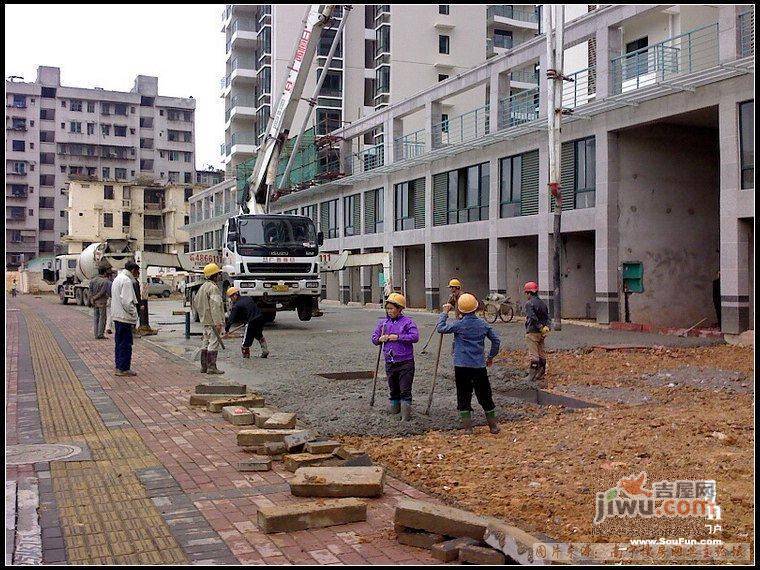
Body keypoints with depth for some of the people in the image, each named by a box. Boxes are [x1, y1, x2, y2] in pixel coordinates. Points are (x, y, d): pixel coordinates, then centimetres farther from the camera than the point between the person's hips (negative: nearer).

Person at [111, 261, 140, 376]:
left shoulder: (117, 279, 17)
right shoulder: (126, 281, -16)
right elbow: (127, 302, -22)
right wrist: (134, 313, -11)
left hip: (117, 316, 10)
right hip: (125, 317, -10)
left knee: (120, 343, 15)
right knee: (126, 343, -5)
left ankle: (119, 367, 22)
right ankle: (124, 369, -2)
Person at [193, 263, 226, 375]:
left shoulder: (203, 287, 15)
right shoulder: (213, 288, -15)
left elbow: (196, 302, 23)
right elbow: (215, 306, -21)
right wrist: (218, 322, -22)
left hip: (205, 320, 10)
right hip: (213, 321, -10)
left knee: (206, 343, 14)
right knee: (214, 344, -7)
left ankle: (204, 366, 18)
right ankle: (211, 367, -6)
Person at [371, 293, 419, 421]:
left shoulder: (407, 322, -6)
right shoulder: (383, 322, 8)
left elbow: (415, 337, -18)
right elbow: (374, 339, 13)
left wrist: (398, 337, -20)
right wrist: (380, 339, -9)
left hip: (405, 362, -5)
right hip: (390, 362, 5)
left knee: (405, 390, -3)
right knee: (393, 389, 16)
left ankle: (406, 415, 2)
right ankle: (394, 409, 32)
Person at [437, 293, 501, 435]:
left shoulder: (458, 325, -9)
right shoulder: (483, 324, 2)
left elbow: (441, 328, 0)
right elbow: (496, 340, 8)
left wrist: (444, 313, 11)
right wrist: (490, 357, 21)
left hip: (462, 366, -2)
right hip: (480, 367, 3)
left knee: (464, 398, 7)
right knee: (485, 397, 11)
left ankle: (467, 428, 7)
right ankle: (493, 426, 19)